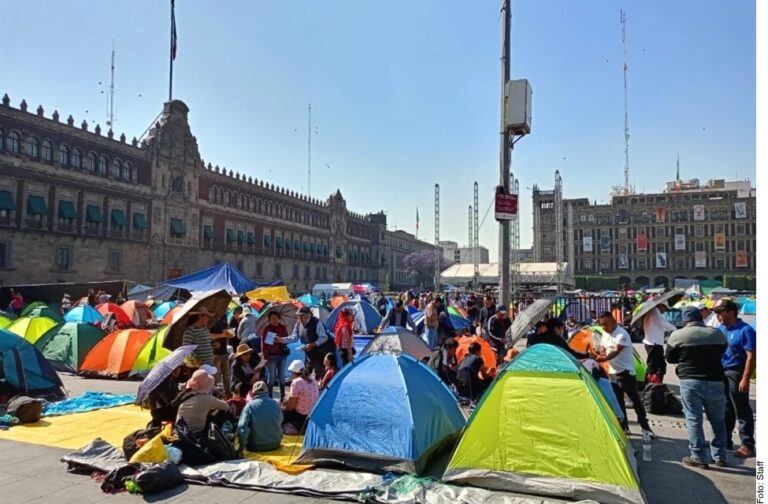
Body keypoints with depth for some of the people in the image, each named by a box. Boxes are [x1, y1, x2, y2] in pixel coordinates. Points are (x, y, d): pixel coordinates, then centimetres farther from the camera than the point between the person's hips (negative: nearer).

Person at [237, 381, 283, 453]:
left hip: (256, 446, -2)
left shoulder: (250, 406, -14)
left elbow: (242, 427, -21)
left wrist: (241, 448, -16)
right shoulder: (276, 404, -4)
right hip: (275, 444, 2)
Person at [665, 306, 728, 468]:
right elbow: (722, 353, 20)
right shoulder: (717, 334, 3)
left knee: (693, 420, 4)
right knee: (718, 420, 16)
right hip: (715, 382, 4)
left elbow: (670, 358, 3)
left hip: (690, 382, -4)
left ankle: (699, 457, 7)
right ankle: (720, 457, 24)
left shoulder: (677, 335, -7)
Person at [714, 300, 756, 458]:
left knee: (742, 411, 2)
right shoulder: (720, 329, 9)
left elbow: (751, 357, -16)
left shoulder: (745, 330, -12)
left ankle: (747, 445, 11)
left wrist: (745, 379, -20)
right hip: (720, 373, 7)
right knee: (725, 410, 15)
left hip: (735, 374, -7)